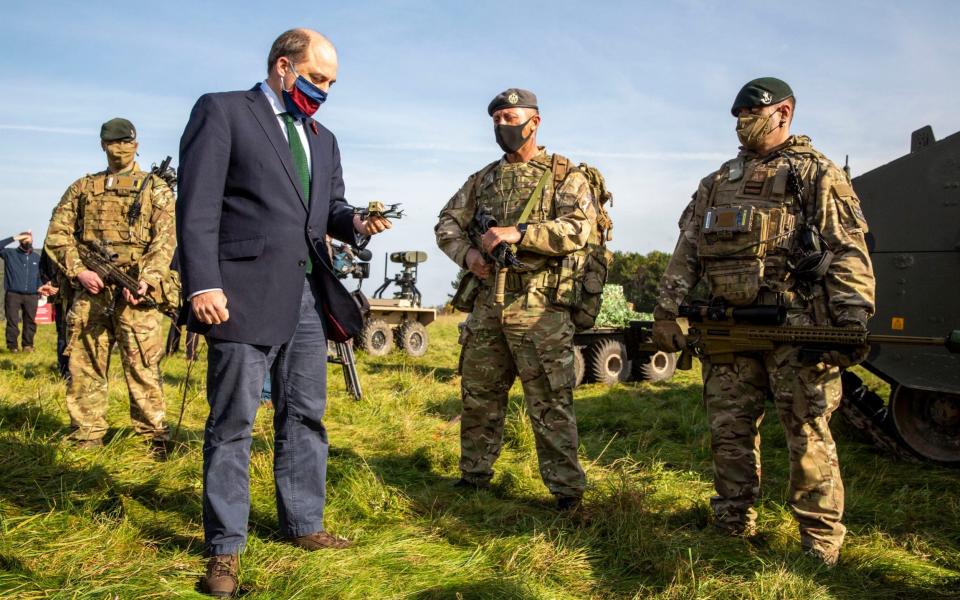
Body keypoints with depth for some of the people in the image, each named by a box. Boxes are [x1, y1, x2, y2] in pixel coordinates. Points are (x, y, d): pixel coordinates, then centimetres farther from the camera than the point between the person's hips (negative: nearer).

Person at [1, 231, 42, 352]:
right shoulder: (10, 253, 4)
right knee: (12, 321, -2)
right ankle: (12, 345, 5)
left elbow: (40, 276, 15)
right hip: (13, 294, -2)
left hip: (31, 296, 2)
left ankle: (28, 345, 10)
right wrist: (13, 238, -15)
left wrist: (40, 293, 7)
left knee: (30, 321, 3)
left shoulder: (36, 258, 11)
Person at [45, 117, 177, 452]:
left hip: (135, 292, -3)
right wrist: (78, 271, -5)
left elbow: (164, 239, -2)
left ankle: (154, 442, 0)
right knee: (83, 368, 6)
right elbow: (57, 233, 12)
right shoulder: (82, 187, 18)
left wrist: (147, 280, -16)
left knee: (142, 368, -6)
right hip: (89, 290, 4)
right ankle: (86, 440, 15)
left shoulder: (156, 189, 10)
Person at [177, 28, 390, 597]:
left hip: (307, 296, 7)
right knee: (233, 423, 0)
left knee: (306, 417, 13)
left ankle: (304, 524, 26)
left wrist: (355, 221, -5)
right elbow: (197, 205, -9)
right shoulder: (221, 111, -1)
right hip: (245, 293, -6)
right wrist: (203, 285, -17)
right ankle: (225, 548, 12)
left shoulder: (323, 138, 19)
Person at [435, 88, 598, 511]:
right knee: (479, 397, 13)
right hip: (486, 306, 6)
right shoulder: (482, 179, 17)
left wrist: (517, 232, -21)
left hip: (539, 309, -5)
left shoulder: (565, 175, 1)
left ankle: (566, 489, 7)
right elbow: (447, 223, 15)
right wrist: (467, 253, -6)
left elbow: (579, 227, -14)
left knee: (550, 403, -3)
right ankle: (474, 477, 28)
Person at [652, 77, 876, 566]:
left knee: (808, 437, -2)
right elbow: (686, 252, 17)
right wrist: (667, 309, 9)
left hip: (795, 327, -5)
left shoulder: (817, 175, 4)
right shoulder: (717, 183, 19)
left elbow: (849, 254, -4)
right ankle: (733, 530, 22)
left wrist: (853, 322, -13)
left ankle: (821, 545, 8)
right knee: (728, 433, 8)